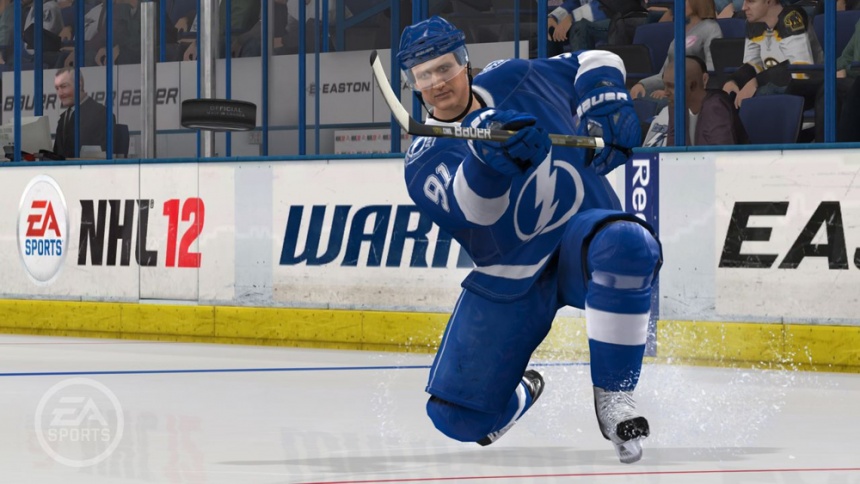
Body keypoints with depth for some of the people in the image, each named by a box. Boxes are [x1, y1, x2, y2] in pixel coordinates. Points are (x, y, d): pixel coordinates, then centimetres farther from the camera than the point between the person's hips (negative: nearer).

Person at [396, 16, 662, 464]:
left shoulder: (516, 80, -2)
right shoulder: (424, 160, -6)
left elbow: (597, 62, 13)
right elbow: (470, 207, -28)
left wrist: (607, 110, -7)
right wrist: (489, 155, -48)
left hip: (581, 235, -2)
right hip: (508, 281, 2)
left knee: (625, 244, -40)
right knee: (458, 417, -4)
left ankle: (613, 394, -23)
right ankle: (521, 393, 35)